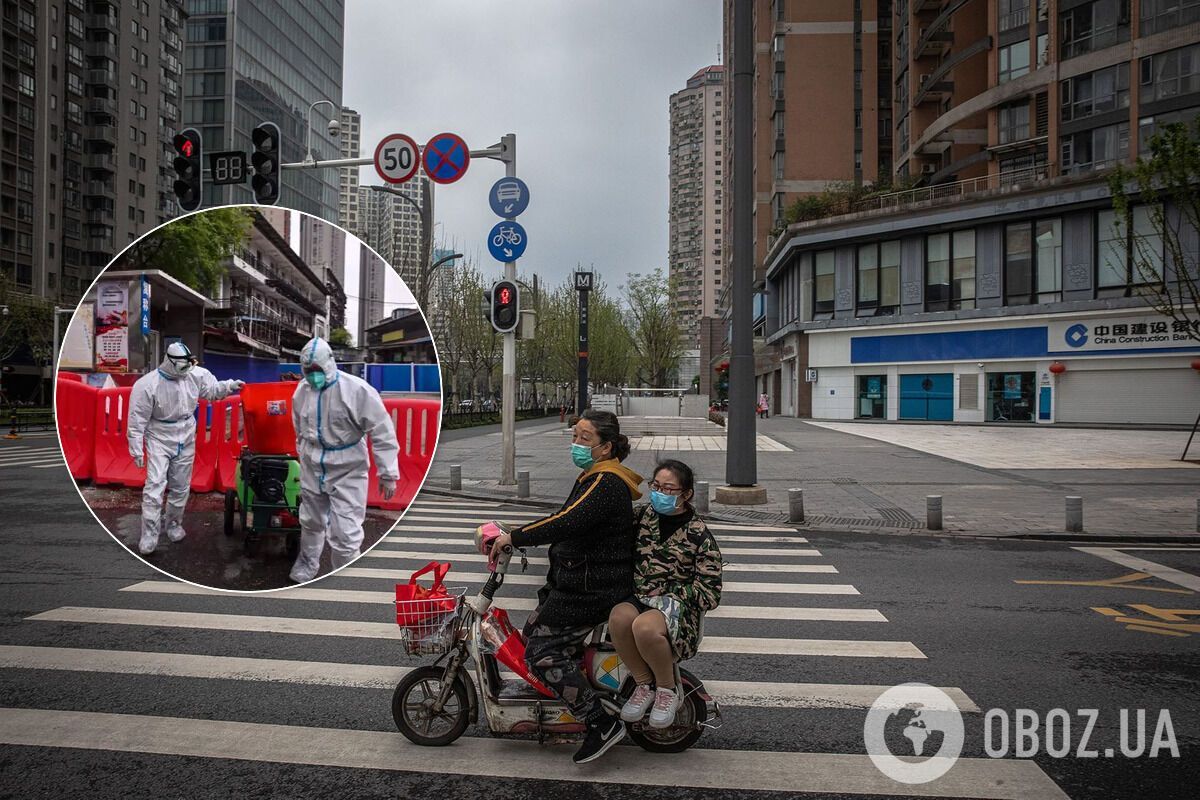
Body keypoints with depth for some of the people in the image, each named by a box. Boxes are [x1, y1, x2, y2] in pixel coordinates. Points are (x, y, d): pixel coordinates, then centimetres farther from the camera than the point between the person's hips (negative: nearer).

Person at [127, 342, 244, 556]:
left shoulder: (195, 375, -8)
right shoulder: (147, 385, -19)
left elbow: (212, 389, 11)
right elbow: (137, 420, -14)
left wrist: (230, 386, -9)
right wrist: (137, 450, -13)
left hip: (186, 439, 4)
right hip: (159, 439, -4)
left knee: (181, 487, 14)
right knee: (155, 486, -11)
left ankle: (174, 524, 34)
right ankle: (149, 535, -4)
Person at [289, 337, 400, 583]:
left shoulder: (357, 390, -21)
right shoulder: (302, 391, -2)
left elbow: (382, 432, -18)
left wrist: (388, 473, -17)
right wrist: (304, 459, 24)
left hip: (347, 470, -5)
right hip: (312, 468, 5)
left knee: (345, 533, -9)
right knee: (310, 522, 24)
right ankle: (307, 565, 48)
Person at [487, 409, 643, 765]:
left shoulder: (607, 483, -20)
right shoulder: (593, 477, 13)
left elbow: (566, 523, -31)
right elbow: (568, 522, 21)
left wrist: (513, 537, -23)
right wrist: (517, 536, 14)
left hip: (591, 590, -10)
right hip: (577, 583, 10)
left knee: (541, 652, -10)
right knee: (533, 631, 17)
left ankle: (602, 724, -5)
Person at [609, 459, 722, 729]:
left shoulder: (700, 536, -1)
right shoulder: (643, 515, 10)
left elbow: (710, 595, -4)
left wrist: (665, 593, -12)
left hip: (679, 607, -3)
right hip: (638, 598, 4)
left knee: (644, 627, -37)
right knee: (619, 618, -33)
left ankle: (668, 691, -9)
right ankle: (644, 686, -11)